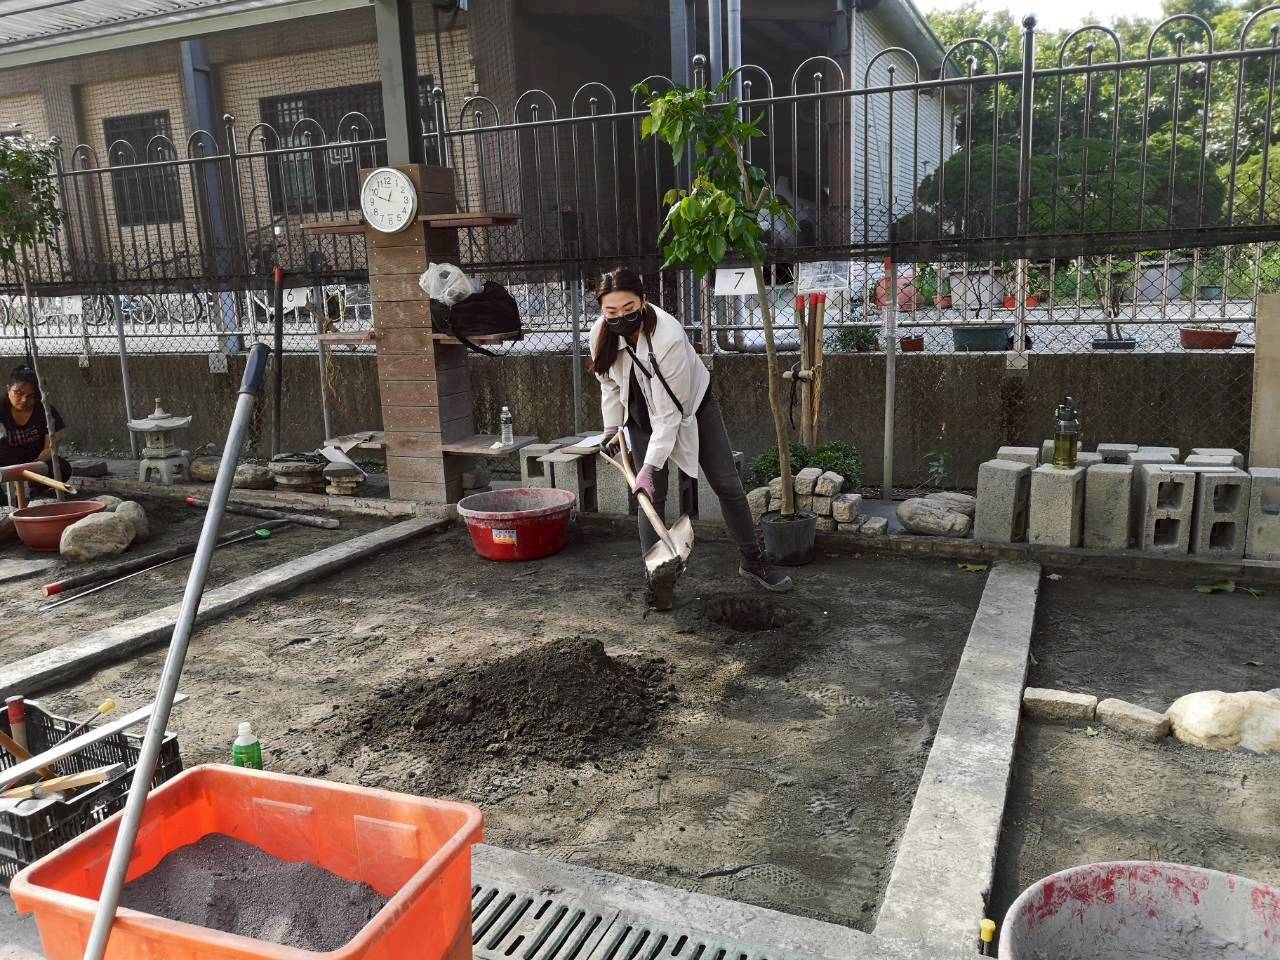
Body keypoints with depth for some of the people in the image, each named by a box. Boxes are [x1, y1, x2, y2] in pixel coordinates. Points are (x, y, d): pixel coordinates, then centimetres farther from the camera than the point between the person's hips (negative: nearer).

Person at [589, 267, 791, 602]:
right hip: (641, 413, 3)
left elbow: (669, 412, -35)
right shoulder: (601, 334, -23)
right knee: (652, 495, -4)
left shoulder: (669, 336, -38)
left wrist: (650, 466, -36)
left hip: (692, 403, -3)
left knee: (727, 484, 3)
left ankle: (753, 561, 19)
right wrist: (612, 429, 2)